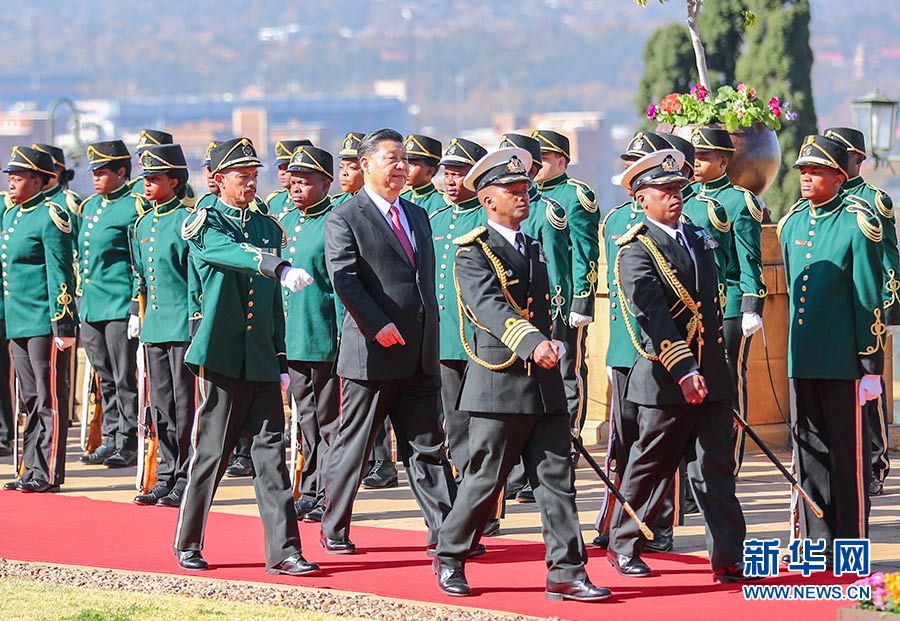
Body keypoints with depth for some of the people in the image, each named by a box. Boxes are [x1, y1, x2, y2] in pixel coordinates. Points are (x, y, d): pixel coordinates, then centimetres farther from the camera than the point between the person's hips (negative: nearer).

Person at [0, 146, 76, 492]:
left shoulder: (51, 217, -10)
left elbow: (60, 275, -14)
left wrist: (63, 325, -16)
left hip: (45, 325, -9)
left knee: (50, 400, -3)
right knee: (31, 401, 12)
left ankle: (49, 473, -1)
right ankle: (33, 470, 16)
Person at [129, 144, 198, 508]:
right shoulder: (142, 225, 13)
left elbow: (196, 276, -11)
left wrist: (196, 323, -13)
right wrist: (137, 313, 16)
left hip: (181, 327, -7)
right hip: (153, 327, 7)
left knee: (183, 407, -3)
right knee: (160, 406, 11)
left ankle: (185, 479, 2)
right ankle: (166, 475, 16)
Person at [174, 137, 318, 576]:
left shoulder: (268, 228, 15)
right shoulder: (203, 225, -3)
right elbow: (231, 253, -27)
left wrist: (281, 359, 17)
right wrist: (281, 269, -43)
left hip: (262, 361, 5)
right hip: (222, 357, -5)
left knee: (270, 451, 0)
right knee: (211, 452, 2)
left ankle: (283, 551, -3)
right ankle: (187, 544, 16)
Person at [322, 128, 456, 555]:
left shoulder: (417, 216, 16)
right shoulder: (344, 220, -6)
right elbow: (344, 279, -16)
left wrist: (430, 337, 14)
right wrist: (379, 326, -23)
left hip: (419, 358, 6)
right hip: (372, 354, -6)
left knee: (427, 446, 5)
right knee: (354, 444, 3)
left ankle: (444, 530, 4)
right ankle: (334, 531, 14)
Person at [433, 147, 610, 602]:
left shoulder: (534, 249, 17)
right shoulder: (473, 252, -8)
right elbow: (491, 307, -25)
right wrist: (533, 343, -39)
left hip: (545, 384, 7)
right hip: (499, 384, -7)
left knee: (557, 478, 1)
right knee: (485, 479, 1)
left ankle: (566, 573, 0)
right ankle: (449, 558, 19)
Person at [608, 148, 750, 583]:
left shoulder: (698, 236, 14)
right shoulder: (636, 252, -10)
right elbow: (653, 315, -20)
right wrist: (685, 372, -28)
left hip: (710, 374, 6)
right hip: (666, 379, -6)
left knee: (715, 467, 1)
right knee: (650, 465, 6)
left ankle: (727, 559, -3)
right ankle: (623, 547, 22)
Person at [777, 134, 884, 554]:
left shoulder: (856, 224, -8)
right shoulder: (793, 224, 11)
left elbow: (869, 300, -8)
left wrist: (871, 368, -10)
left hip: (842, 361, -6)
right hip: (802, 359, 6)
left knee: (848, 453, 1)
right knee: (810, 452, 10)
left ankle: (851, 549, 7)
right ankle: (817, 545, 17)